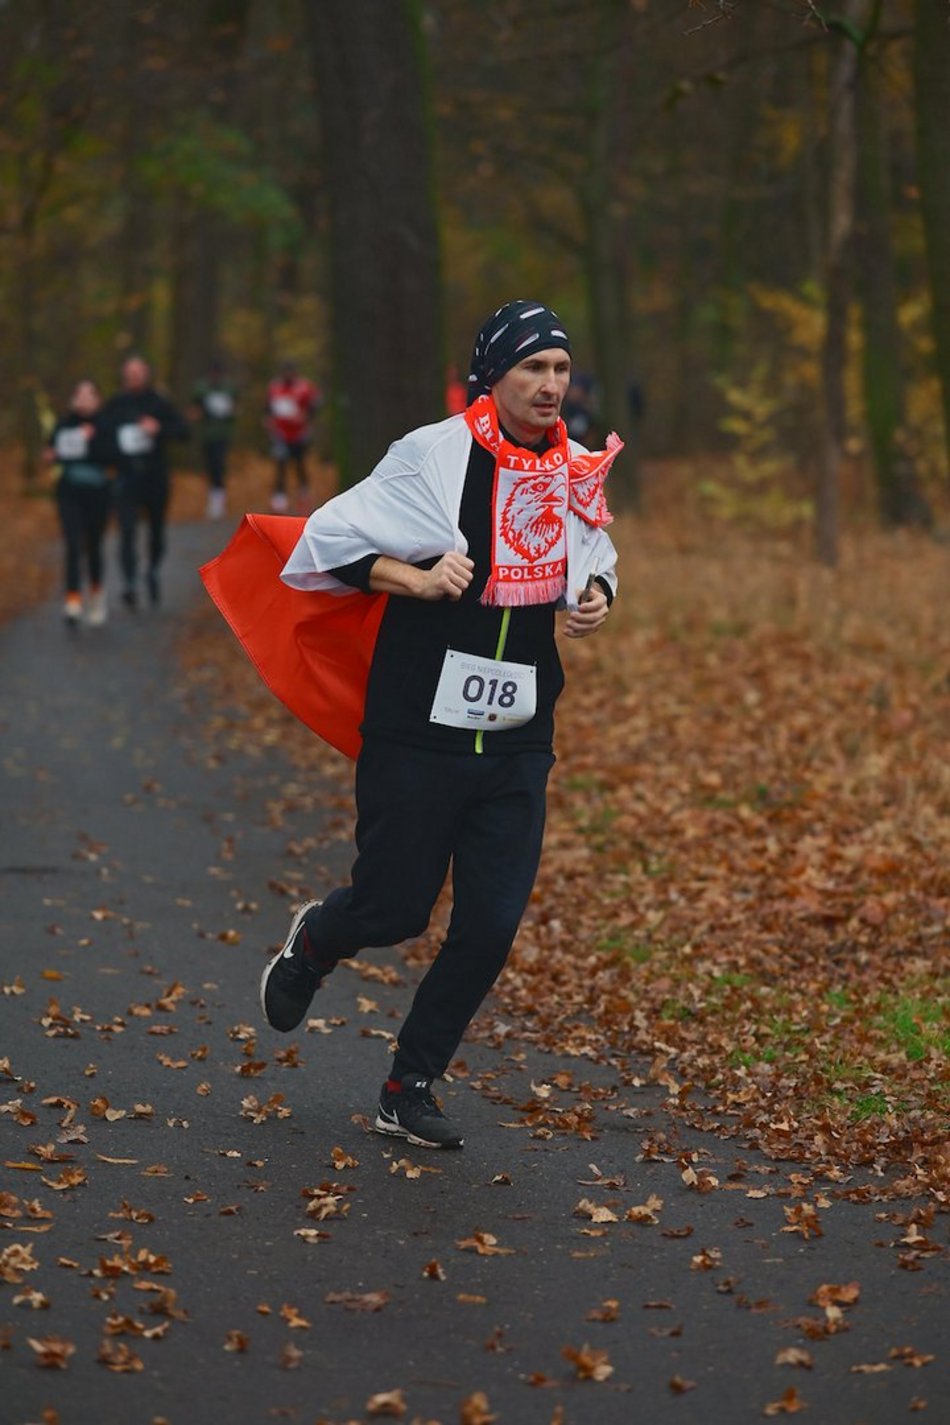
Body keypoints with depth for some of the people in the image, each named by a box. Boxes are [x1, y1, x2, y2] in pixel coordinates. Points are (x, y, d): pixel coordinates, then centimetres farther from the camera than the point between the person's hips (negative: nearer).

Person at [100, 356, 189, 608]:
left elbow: (184, 431, -7)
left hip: (156, 479, 0)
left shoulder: (159, 403, -1)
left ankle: (153, 573, 37)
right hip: (127, 479, 0)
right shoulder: (114, 406, 4)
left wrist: (160, 428, -24)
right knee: (127, 532, -14)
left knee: (157, 531, 13)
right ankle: (130, 585, -16)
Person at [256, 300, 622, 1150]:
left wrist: (595, 597, 4)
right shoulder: (434, 456, -9)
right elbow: (328, 540, -6)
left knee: (491, 927, 0)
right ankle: (312, 944, 41)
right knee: (395, 906, 3)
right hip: (418, 730, -4)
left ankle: (410, 1091, 17)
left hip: (516, 744, 5)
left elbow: (593, 560, 26)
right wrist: (415, 578, -19)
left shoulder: (578, 475, 7)